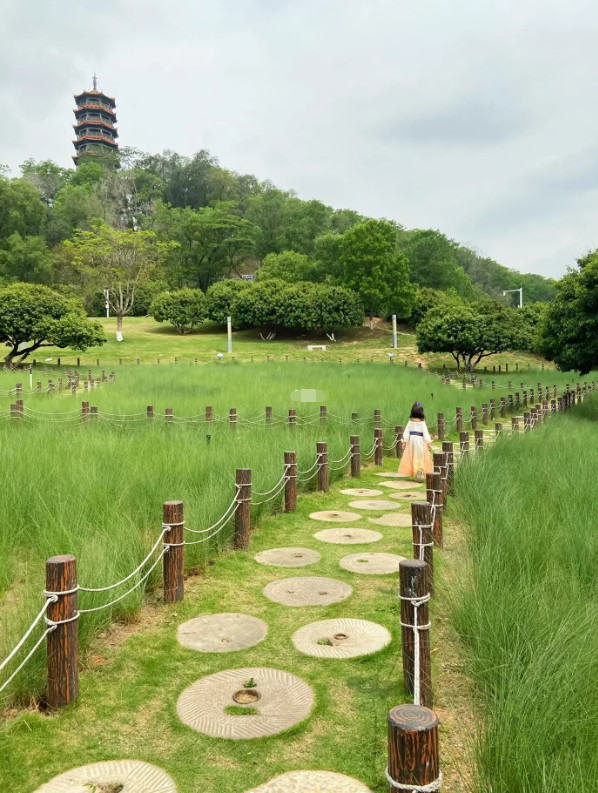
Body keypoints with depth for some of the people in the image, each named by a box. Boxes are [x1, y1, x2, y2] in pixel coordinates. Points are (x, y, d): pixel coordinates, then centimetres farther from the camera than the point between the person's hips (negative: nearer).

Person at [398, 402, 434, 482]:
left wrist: (404, 442, 2)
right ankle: (420, 471, -9)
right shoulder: (422, 422, -10)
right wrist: (428, 443, -5)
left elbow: (406, 432, -2)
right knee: (420, 459, 3)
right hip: (420, 440, -3)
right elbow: (425, 433, -10)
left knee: (413, 458, 13)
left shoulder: (410, 422, -2)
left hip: (411, 440, 3)